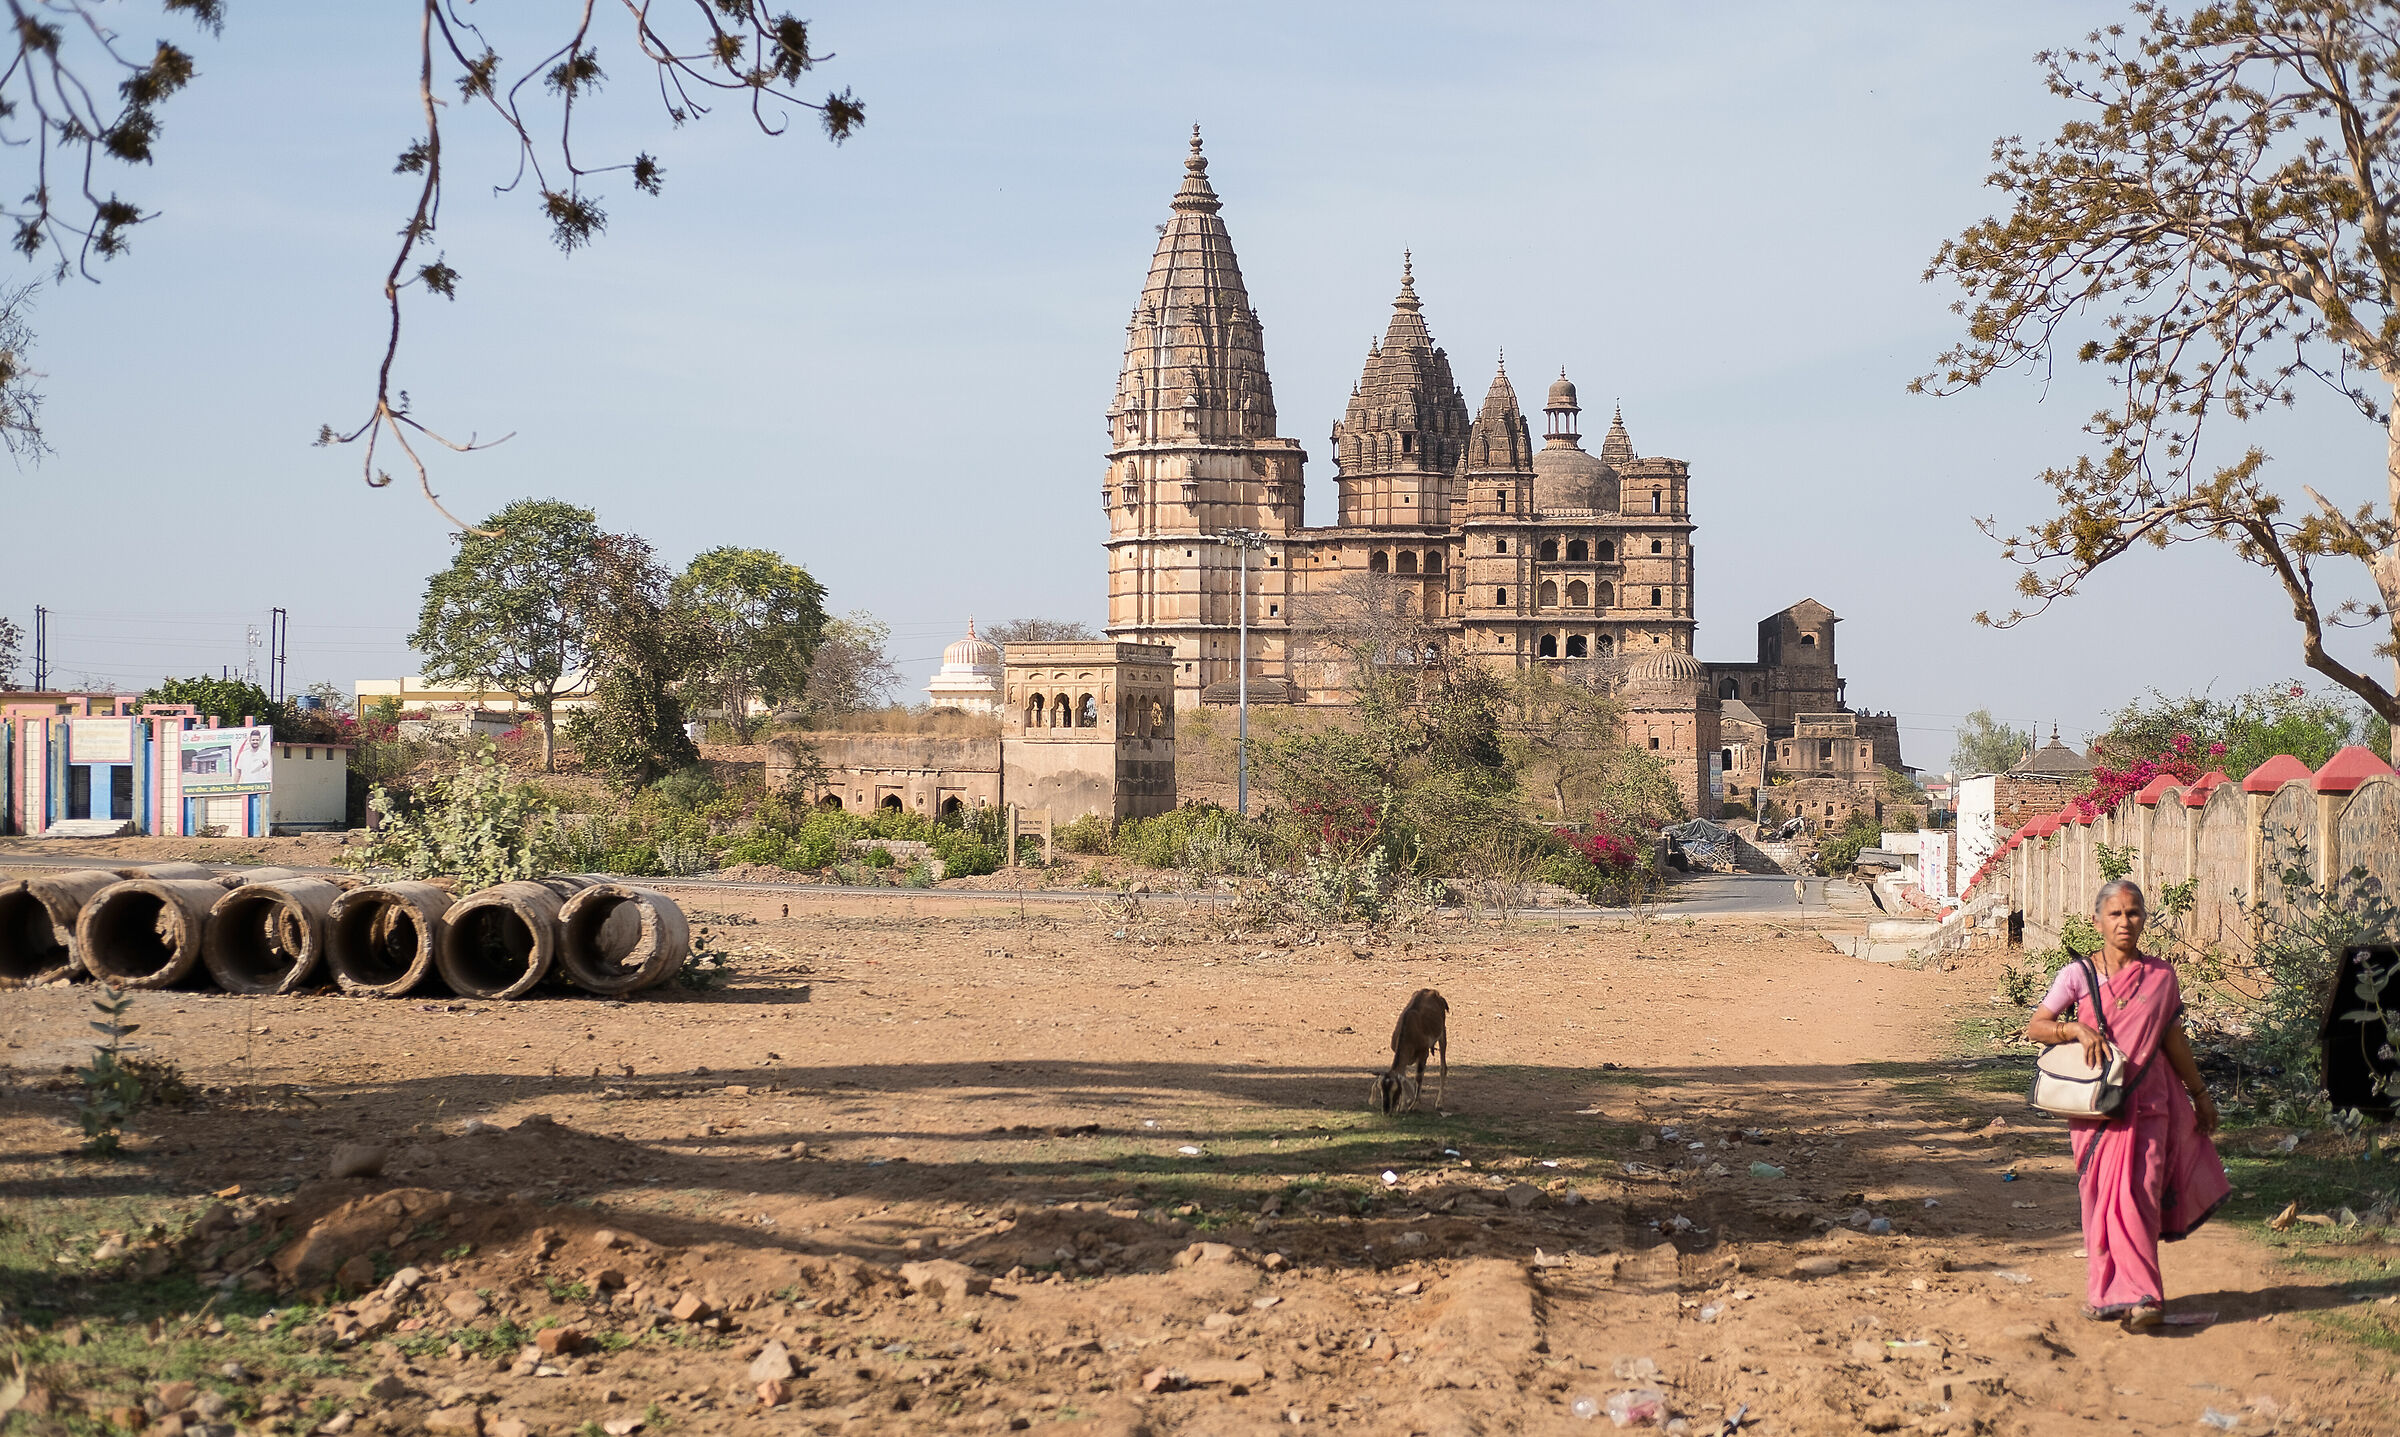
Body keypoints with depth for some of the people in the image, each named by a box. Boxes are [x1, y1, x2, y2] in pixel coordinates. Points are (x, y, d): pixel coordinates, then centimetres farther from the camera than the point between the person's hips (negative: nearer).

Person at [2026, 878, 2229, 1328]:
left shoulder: (2161, 975, 6)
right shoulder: (2078, 975, 1)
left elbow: (2173, 1039, 15)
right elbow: (2035, 1027, -2)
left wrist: (2200, 1094, 19)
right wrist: (2075, 1028, -20)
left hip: (2147, 1101, 0)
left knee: (2138, 1195, -9)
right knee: (2101, 1197, -1)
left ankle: (2138, 1295, -7)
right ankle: (2105, 1294, 10)